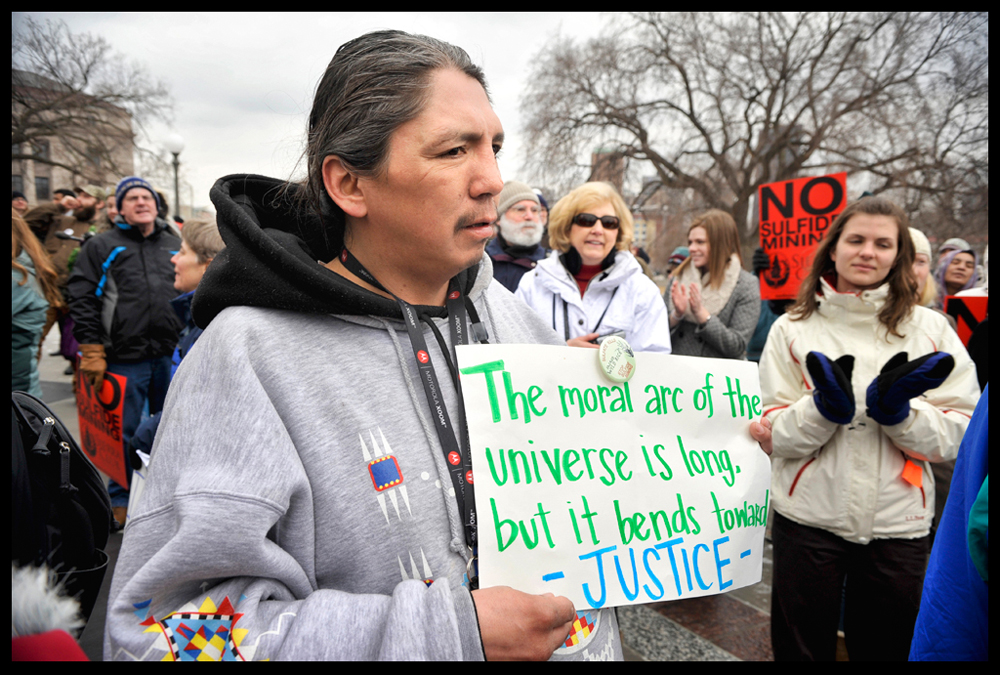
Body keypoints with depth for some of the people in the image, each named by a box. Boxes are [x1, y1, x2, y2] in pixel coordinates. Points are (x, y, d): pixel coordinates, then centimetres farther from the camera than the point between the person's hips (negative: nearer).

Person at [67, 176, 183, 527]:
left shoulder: (175, 246, 13)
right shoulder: (102, 247, 3)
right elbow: (82, 300, -3)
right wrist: (92, 352, -10)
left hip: (171, 356, 3)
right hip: (125, 360, -3)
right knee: (125, 432, 6)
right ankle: (121, 498, 23)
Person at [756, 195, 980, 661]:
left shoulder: (930, 329, 2)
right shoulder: (792, 328, 1)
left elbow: (957, 439, -2)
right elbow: (774, 438, -4)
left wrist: (897, 409, -18)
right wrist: (825, 407, -20)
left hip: (897, 523, 1)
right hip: (808, 517, -1)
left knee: (884, 646, 18)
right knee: (800, 647, 13)